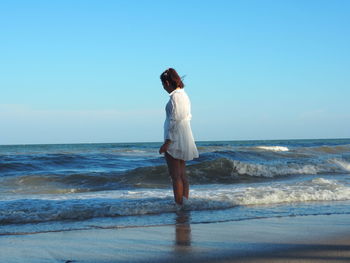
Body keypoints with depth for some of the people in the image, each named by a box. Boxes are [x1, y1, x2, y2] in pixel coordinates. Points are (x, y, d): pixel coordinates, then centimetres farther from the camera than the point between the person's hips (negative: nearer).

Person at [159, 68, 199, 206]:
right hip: (184, 139, 10)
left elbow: (175, 120, -20)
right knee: (182, 175, 14)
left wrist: (167, 142, -19)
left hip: (175, 140, -10)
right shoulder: (183, 95, 13)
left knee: (176, 176, -6)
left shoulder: (175, 96, -15)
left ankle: (179, 205, -5)